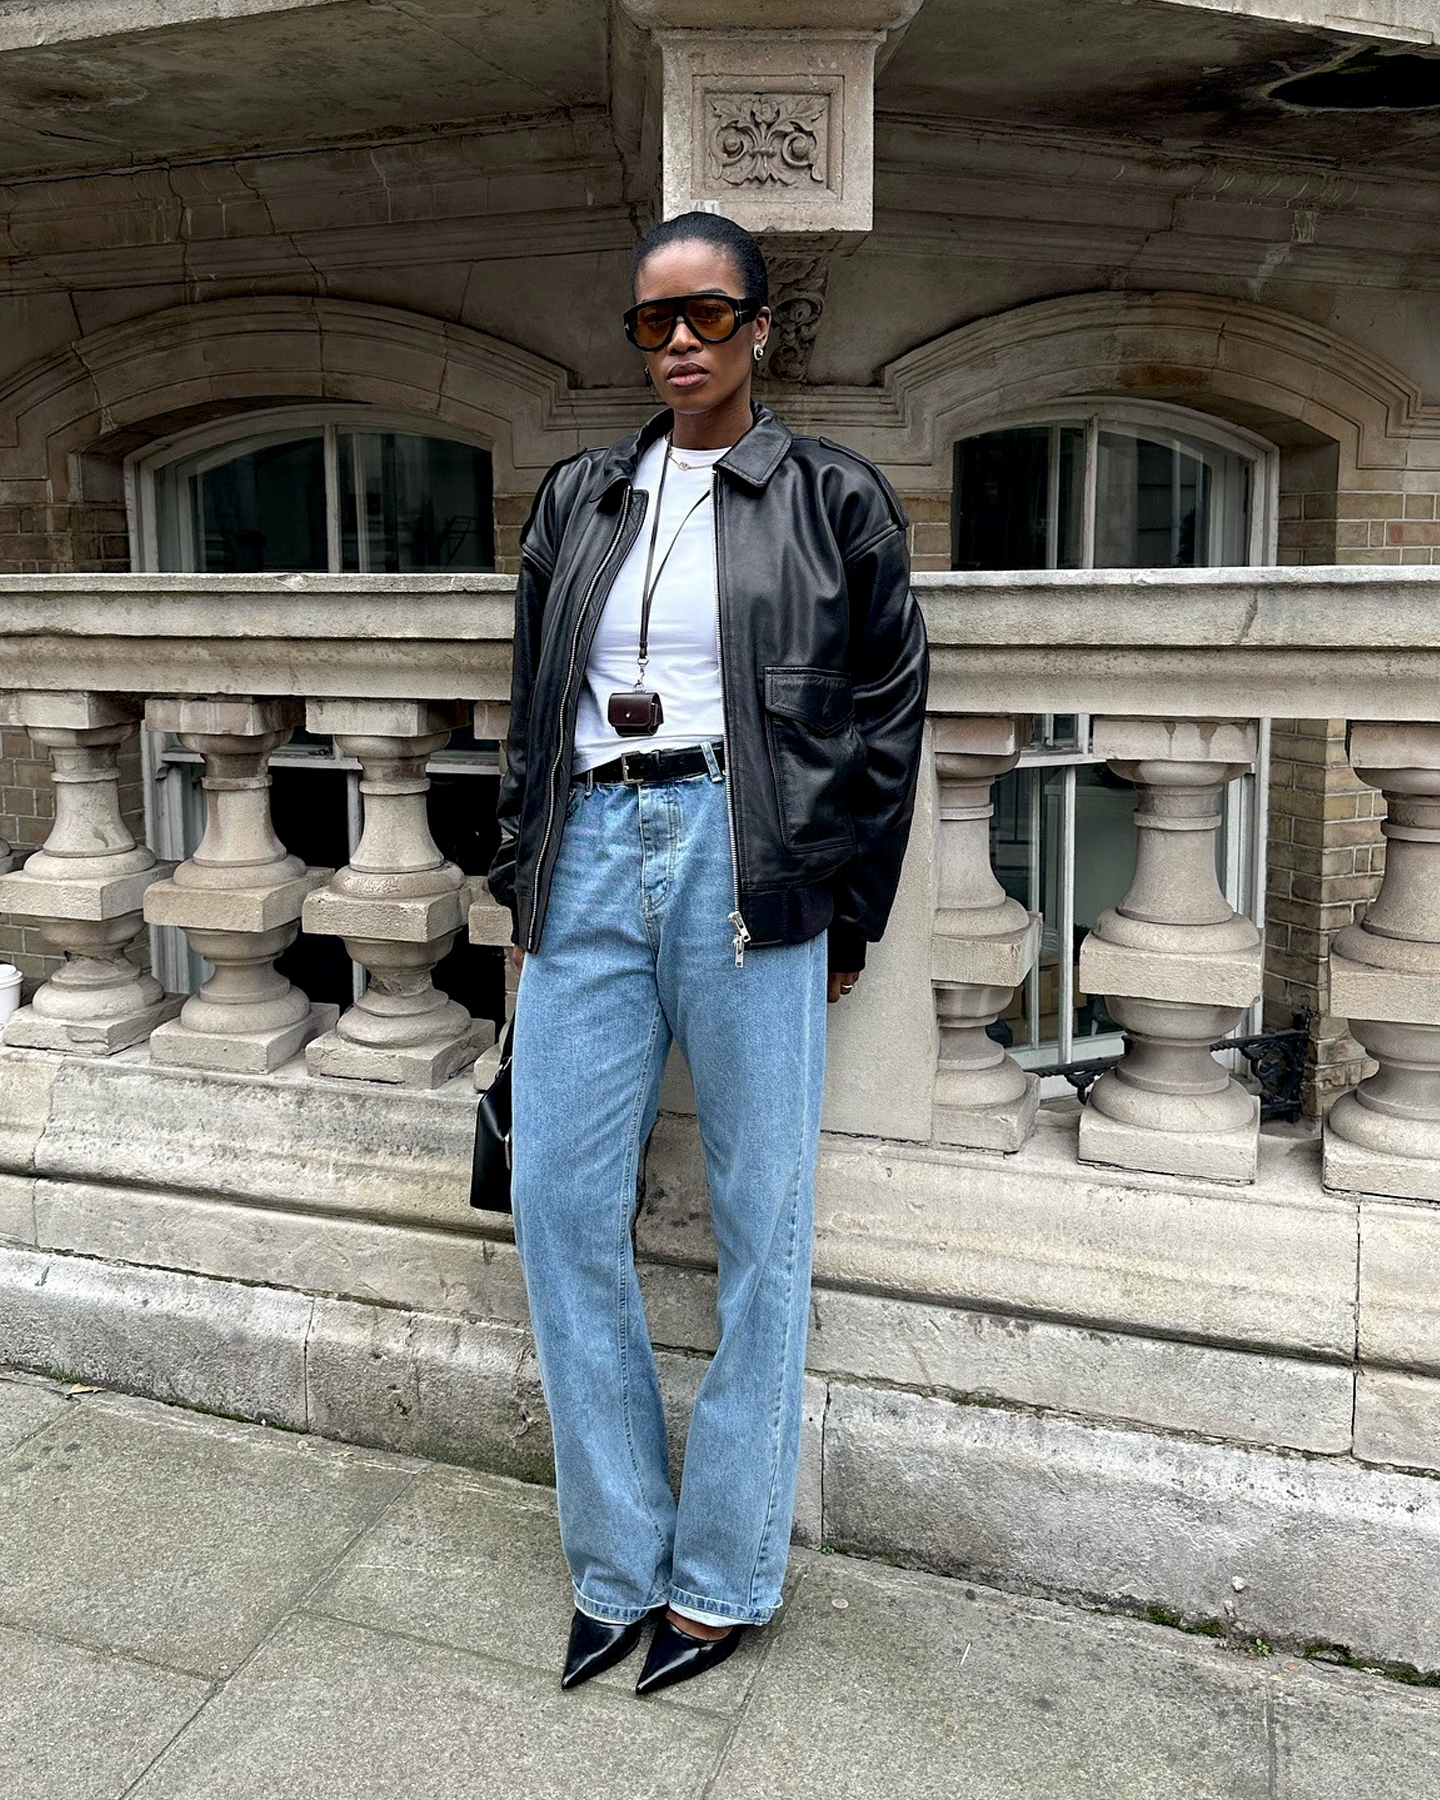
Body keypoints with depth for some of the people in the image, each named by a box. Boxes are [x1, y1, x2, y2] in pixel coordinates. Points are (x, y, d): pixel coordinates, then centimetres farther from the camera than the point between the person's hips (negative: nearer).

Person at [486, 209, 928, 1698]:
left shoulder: (833, 498, 6)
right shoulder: (578, 498, 16)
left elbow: (888, 711, 6)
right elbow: (531, 706, 18)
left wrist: (844, 908, 2)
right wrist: (527, 884, 12)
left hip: (747, 864, -3)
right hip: (594, 856, 4)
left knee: (760, 1220, 2)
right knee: (560, 1204, 1)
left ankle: (726, 1572, 20)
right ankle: (616, 1559, 19)